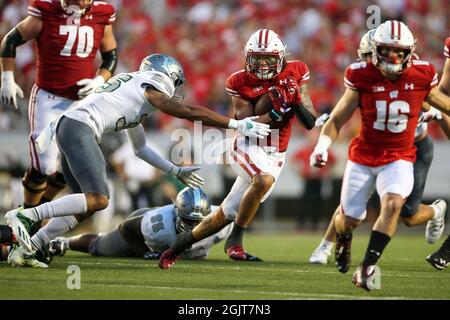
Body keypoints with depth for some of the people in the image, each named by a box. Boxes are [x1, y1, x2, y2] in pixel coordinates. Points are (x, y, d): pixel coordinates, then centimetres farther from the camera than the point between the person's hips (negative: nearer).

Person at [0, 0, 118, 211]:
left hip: (82, 100, 4)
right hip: (48, 98, -4)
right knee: (44, 166, -10)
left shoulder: (101, 18, -2)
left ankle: (41, 206, 31)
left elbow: (111, 56, 11)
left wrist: (99, 81, -7)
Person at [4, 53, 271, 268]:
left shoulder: (135, 91, 29)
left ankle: (25, 250, 8)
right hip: (79, 128, -10)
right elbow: (191, 112, -4)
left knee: (86, 205, 11)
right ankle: (25, 215, -20)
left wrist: (176, 171, 38)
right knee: (98, 199, -17)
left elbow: (140, 147, 37)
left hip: (67, 127, 10)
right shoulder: (151, 87, 2)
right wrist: (238, 125, -1)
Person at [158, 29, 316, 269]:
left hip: (274, 156, 4)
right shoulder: (240, 83, -8)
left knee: (225, 215, 8)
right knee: (264, 180, -37)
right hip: (248, 146, -4)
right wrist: (274, 114, -28)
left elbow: (310, 123, -1)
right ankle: (235, 240, -21)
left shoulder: (296, 73, -2)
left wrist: (296, 100, -19)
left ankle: (180, 244, 28)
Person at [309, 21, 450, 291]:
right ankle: (343, 239, 46)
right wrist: (322, 146, -22)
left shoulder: (421, 78, -10)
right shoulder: (363, 79, -12)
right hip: (363, 157, 0)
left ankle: (368, 267, -26)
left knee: (393, 204, -28)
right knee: (350, 219, 7)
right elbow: (337, 119, -8)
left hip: (399, 159, 0)